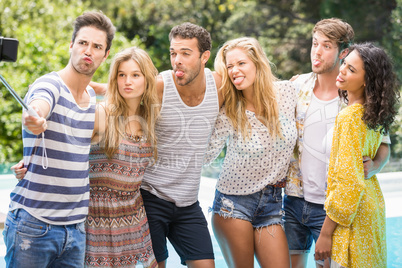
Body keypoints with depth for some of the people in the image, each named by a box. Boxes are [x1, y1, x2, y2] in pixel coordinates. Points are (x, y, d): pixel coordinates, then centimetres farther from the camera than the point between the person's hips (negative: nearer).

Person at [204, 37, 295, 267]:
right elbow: (205, 155, -7)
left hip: (272, 203, 2)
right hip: (233, 203, -2)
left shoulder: (287, 92, -4)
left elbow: (301, 132, 15)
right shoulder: (229, 112, -8)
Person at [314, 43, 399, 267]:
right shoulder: (372, 115, 4)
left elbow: (348, 183, -23)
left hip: (353, 215, -9)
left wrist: (325, 233, -18)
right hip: (373, 205, 9)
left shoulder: (350, 118, -21)